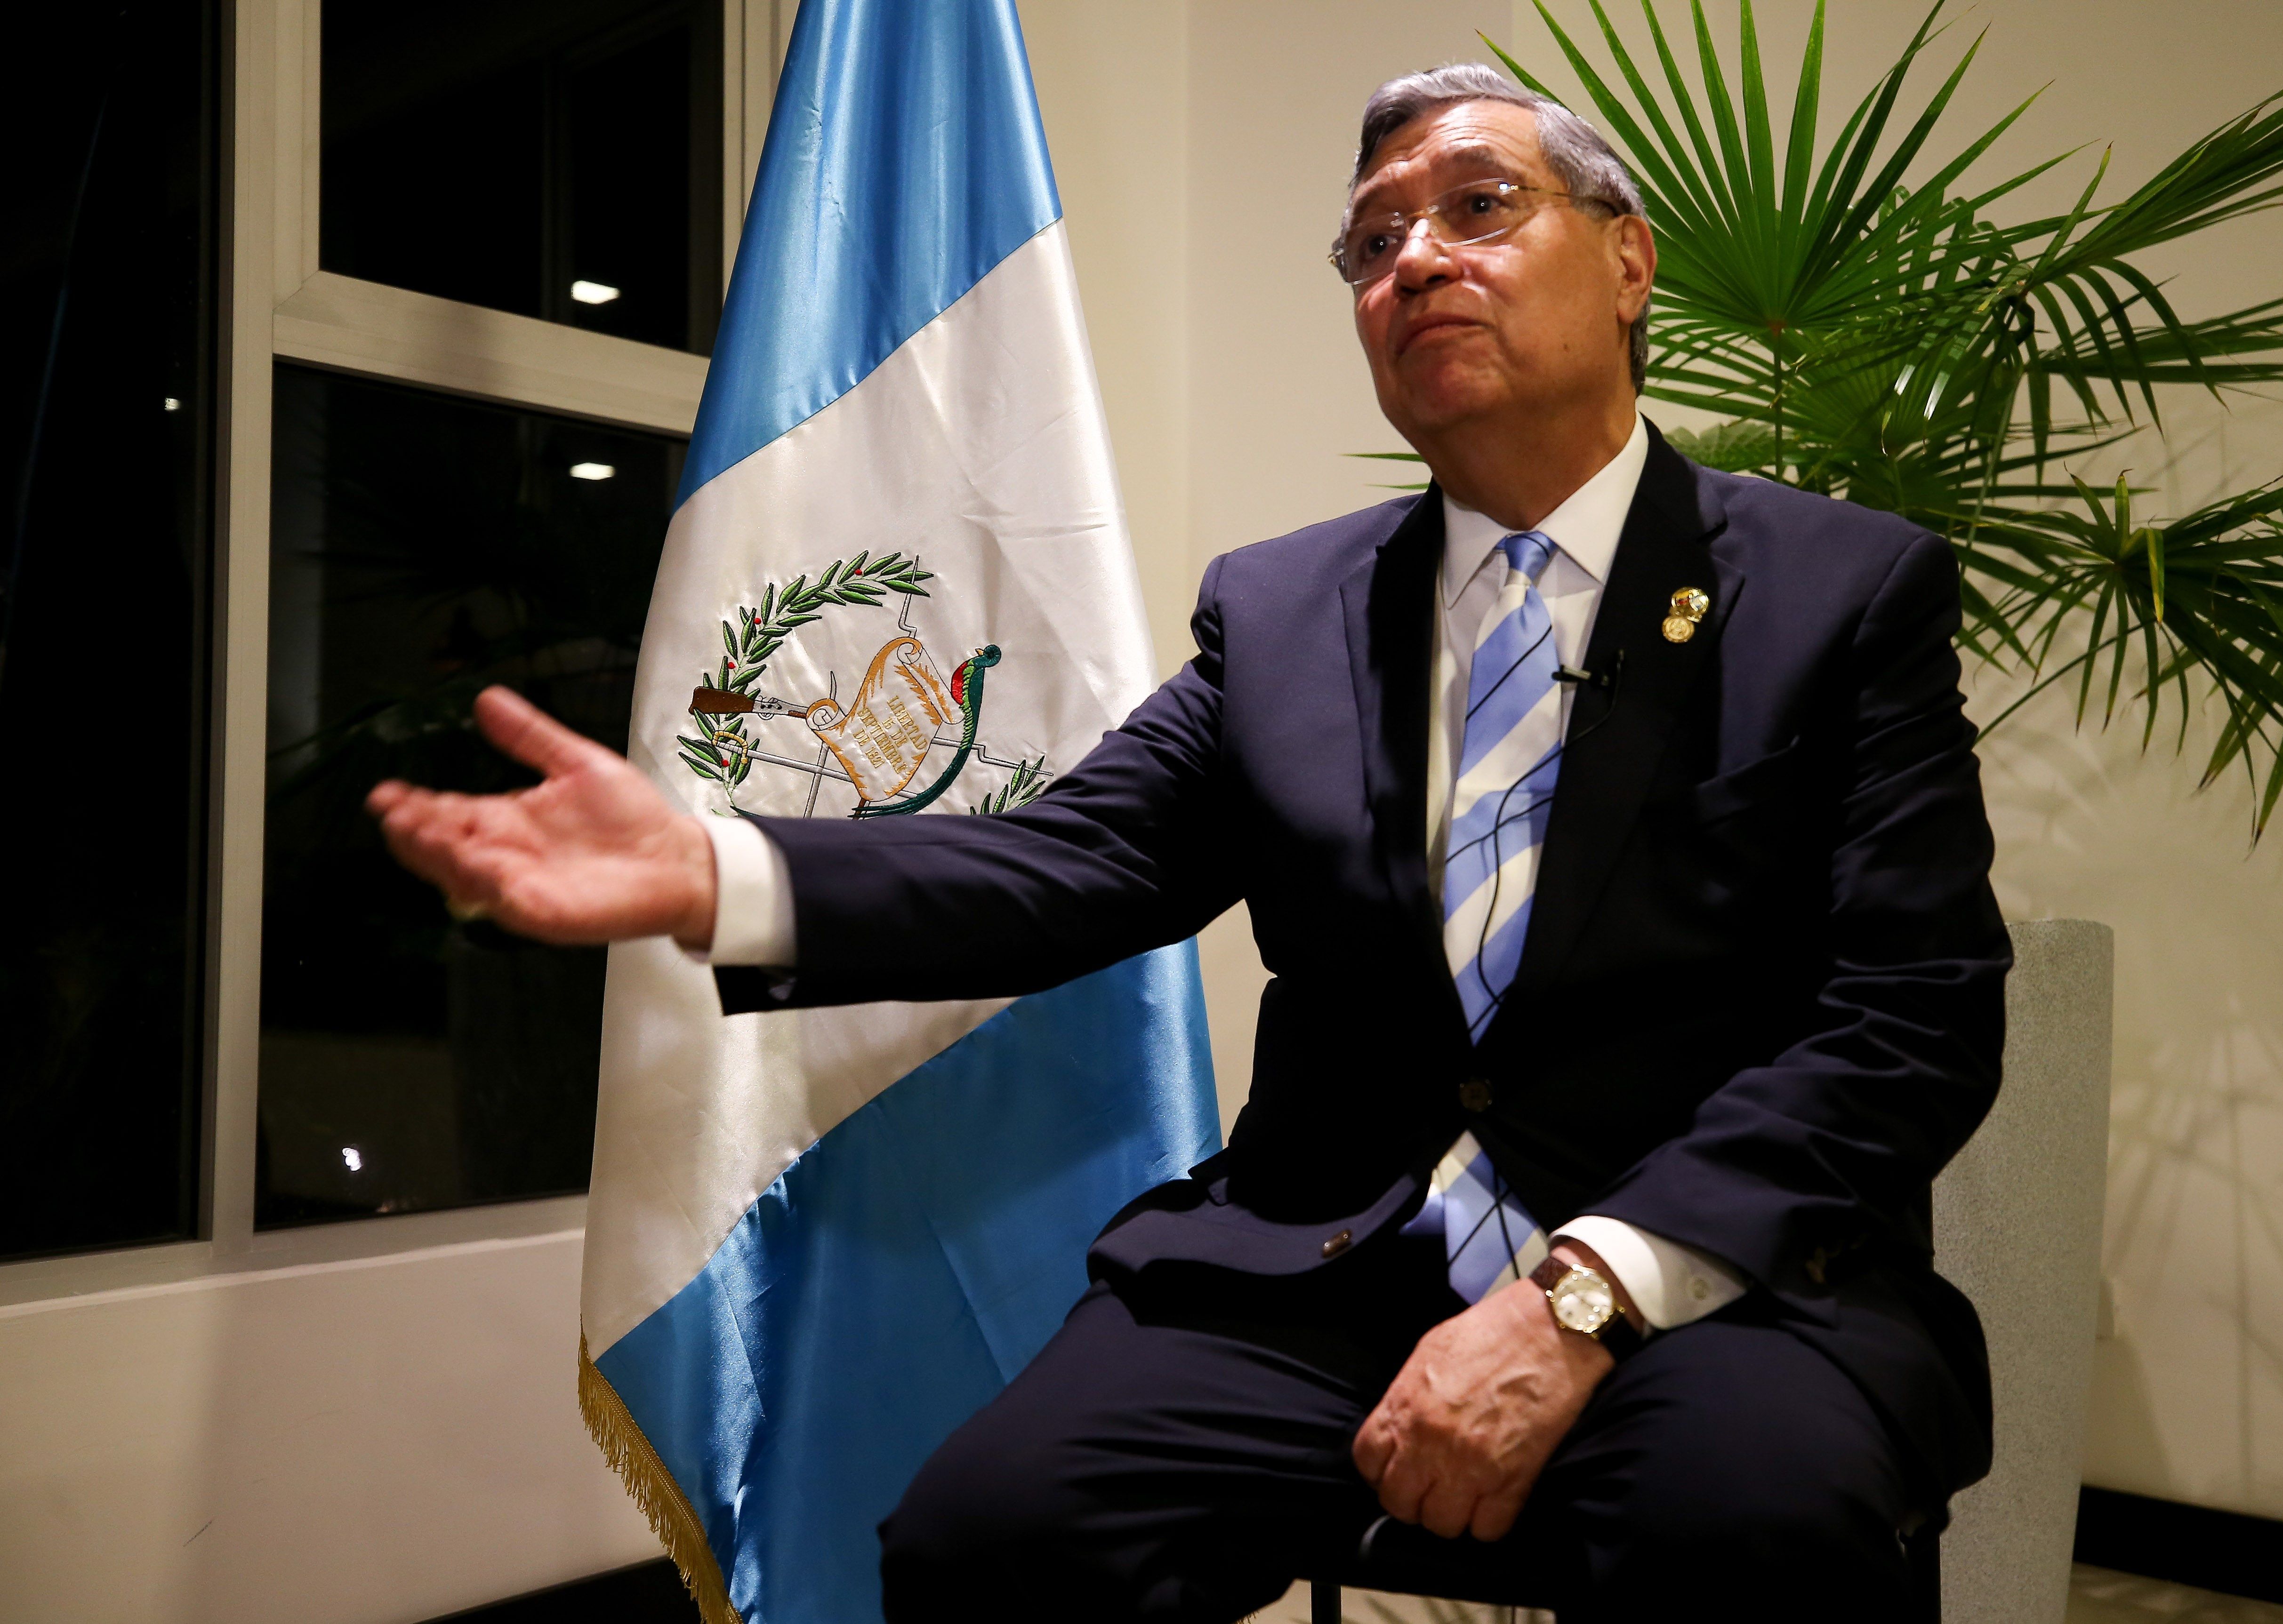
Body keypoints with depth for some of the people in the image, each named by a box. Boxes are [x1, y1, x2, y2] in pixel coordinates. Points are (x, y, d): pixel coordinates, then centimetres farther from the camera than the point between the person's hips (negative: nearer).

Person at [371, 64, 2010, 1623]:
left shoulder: (1849, 589, 4)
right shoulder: (1278, 608, 13)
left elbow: (1911, 1017, -5)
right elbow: (1069, 868, 2)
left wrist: (1582, 1298, -19)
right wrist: (711, 875, -17)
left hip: (1711, 1273, -1)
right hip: (1316, 1266, 2)